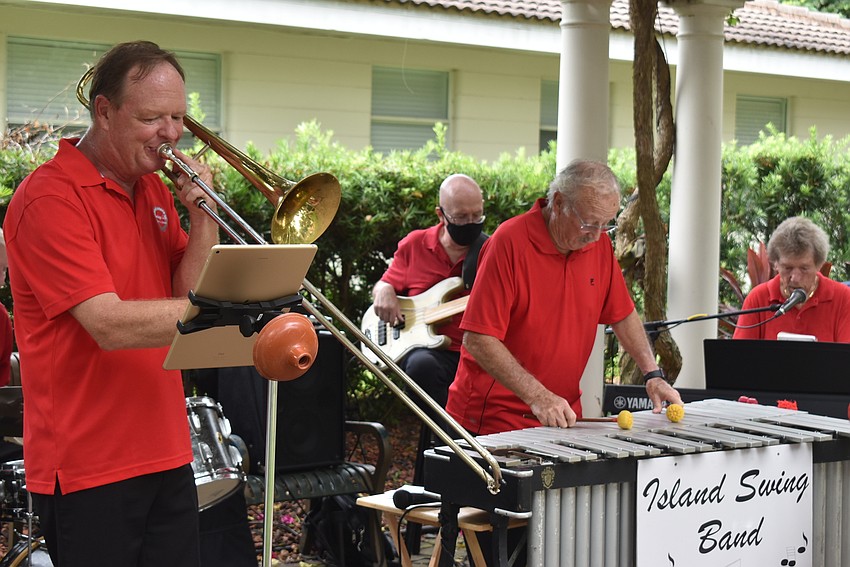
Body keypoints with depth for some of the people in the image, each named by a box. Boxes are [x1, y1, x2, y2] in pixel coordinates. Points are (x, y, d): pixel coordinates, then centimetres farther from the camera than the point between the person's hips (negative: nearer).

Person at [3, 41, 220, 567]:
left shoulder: (154, 190, 12)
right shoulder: (51, 199, -15)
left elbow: (189, 296, 7)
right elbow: (110, 325, -23)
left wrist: (204, 216, -7)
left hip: (167, 454, 8)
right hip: (88, 468, -7)